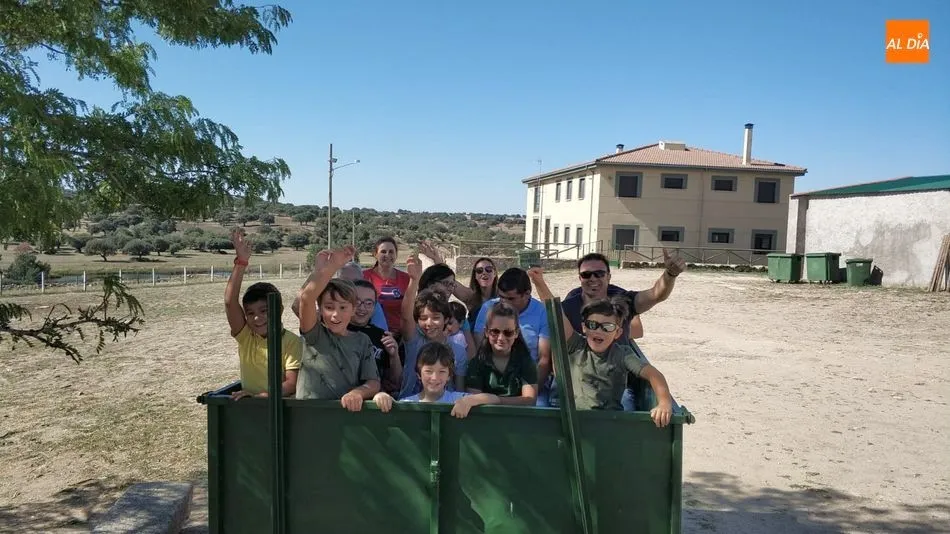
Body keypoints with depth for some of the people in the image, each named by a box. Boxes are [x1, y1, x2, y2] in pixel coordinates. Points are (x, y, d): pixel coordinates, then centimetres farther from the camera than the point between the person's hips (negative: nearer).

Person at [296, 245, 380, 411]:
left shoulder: (362, 341, 7)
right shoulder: (314, 335, 0)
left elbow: (373, 383, 1)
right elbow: (306, 298, -16)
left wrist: (358, 393, -18)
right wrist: (329, 267, -20)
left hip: (348, 411, 0)